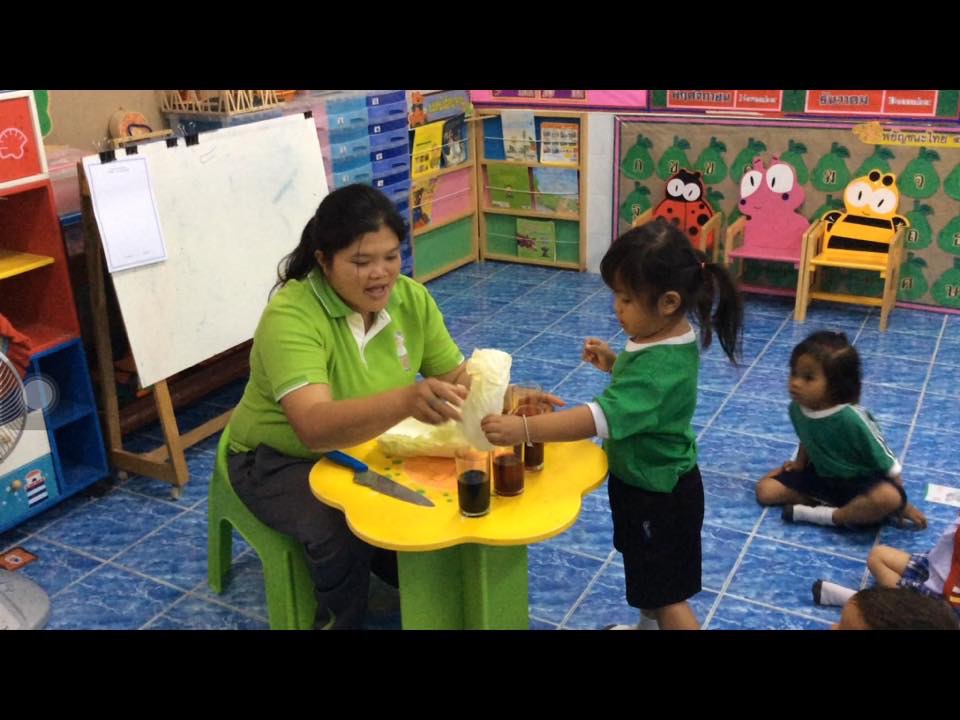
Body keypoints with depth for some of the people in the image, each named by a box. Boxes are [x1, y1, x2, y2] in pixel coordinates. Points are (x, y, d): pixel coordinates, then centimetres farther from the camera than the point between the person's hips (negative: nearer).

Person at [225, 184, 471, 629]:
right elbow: (315, 427, -41)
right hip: (283, 460, -4)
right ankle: (339, 620, 1)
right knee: (342, 531, -30)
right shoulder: (291, 315, -29)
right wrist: (406, 400, -58)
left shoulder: (412, 299, -10)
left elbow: (459, 376, -5)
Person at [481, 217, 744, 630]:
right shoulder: (667, 336, -5)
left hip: (658, 494, -10)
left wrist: (523, 430, -52)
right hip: (653, 481, 10)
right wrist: (613, 363, -1)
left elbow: (602, 418, -46)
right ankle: (648, 626, 53)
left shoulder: (660, 364, -35)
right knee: (648, 577, 31)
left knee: (667, 593, 9)